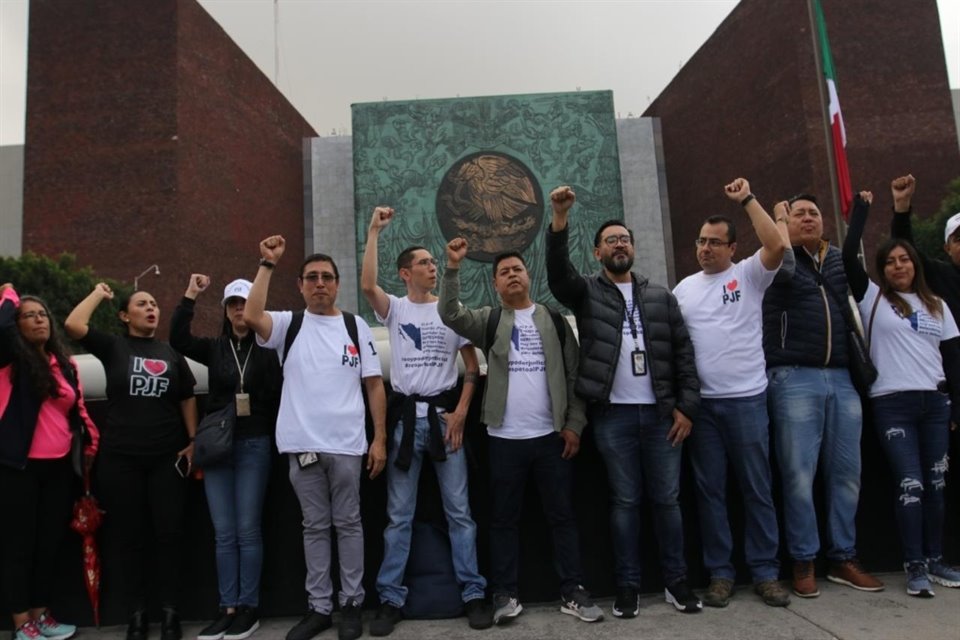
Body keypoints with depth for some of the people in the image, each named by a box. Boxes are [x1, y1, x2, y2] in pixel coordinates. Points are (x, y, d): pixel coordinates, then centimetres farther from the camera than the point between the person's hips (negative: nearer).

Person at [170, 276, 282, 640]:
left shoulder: (266, 349, -3)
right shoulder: (215, 348, 8)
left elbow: (277, 397, -9)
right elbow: (178, 340, -7)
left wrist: (275, 442, -15)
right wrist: (190, 296, -11)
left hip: (253, 446, -4)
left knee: (247, 530, 2)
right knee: (223, 533, 8)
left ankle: (249, 609, 13)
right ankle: (228, 609, 17)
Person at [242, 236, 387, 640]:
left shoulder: (356, 326, 5)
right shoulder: (288, 325, 5)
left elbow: (374, 384, 4)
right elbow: (251, 317, -16)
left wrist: (380, 439, -2)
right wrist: (267, 263, -11)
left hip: (347, 445, -1)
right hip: (302, 445, 1)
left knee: (348, 523, 9)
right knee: (314, 526, 12)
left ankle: (351, 603, 22)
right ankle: (319, 606, 23)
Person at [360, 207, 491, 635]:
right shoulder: (395, 309, 4)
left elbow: (472, 367, 5)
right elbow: (366, 285, -18)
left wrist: (460, 413, -5)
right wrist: (374, 231, -13)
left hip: (445, 414, 0)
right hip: (406, 415, 0)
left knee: (459, 510, 5)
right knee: (399, 515, 7)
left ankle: (473, 594, 15)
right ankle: (391, 600, 17)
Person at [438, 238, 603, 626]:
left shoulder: (553, 320, 7)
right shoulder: (488, 321, 6)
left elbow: (574, 373, 5)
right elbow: (449, 314, -12)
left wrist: (574, 423, -2)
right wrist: (453, 267, -22)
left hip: (551, 435, 1)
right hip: (505, 438, 0)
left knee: (562, 515, 8)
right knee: (504, 518, 8)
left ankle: (572, 593, 19)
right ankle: (505, 594, 19)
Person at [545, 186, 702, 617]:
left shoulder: (661, 297, 12)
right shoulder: (587, 293, 6)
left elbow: (683, 352, 8)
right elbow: (558, 272, -15)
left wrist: (687, 405, -1)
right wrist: (560, 219, -28)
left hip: (660, 413, 2)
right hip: (613, 415, -2)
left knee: (667, 499, 8)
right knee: (625, 501, 6)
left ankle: (676, 581, 22)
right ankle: (628, 585, 17)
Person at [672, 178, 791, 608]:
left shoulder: (749, 275, 3)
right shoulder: (683, 288, 11)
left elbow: (777, 245, -17)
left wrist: (747, 199, -12)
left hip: (746, 399, -2)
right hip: (701, 403, 3)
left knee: (757, 489, 7)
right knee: (710, 490, 8)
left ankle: (765, 572, 19)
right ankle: (720, 573, 19)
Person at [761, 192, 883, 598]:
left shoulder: (839, 260, 19)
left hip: (843, 378, 5)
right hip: (794, 379, -5)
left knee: (846, 472, 9)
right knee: (799, 474, -3)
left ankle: (843, 559, 22)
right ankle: (804, 562, 9)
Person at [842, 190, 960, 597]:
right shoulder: (873, 298, 4)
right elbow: (848, 256, -8)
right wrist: (861, 208, -3)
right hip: (892, 405, -4)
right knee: (909, 483, -6)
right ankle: (915, 565, 1)